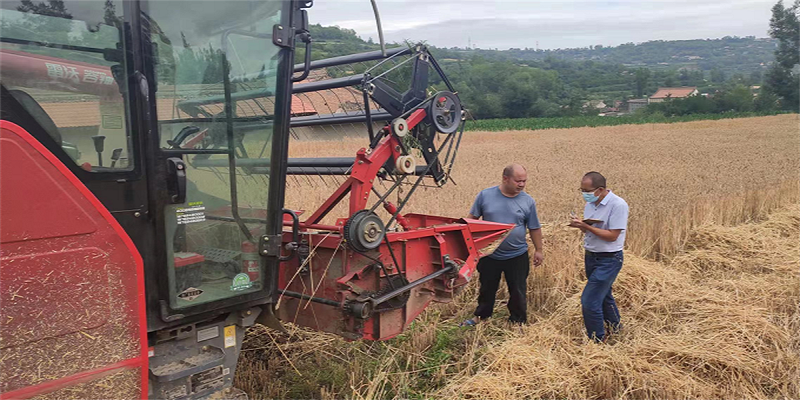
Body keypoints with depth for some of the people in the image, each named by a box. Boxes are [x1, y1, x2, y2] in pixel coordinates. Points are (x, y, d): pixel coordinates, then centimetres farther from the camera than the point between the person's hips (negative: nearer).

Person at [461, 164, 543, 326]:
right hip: (489, 255, 0)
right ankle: (480, 316, 39)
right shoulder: (485, 195, -7)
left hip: (517, 257, 0)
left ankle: (518, 322, 32)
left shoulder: (528, 201, -5)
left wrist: (539, 250, 8)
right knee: (487, 288, 18)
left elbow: (534, 228, 5)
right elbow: (472, 218, 1)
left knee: (518, 291, 12)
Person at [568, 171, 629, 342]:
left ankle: (598, 340, 8)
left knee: (589, 301, -10)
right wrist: (579, 225, -10)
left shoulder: (618, 205, -20)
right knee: (604, 296, 24)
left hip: (608, 260, -8)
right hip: (590, 256, 8)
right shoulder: (590, 203, 5)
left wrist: (586, 226, -26)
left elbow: (612, 236, -22)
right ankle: (615, 327, 45)